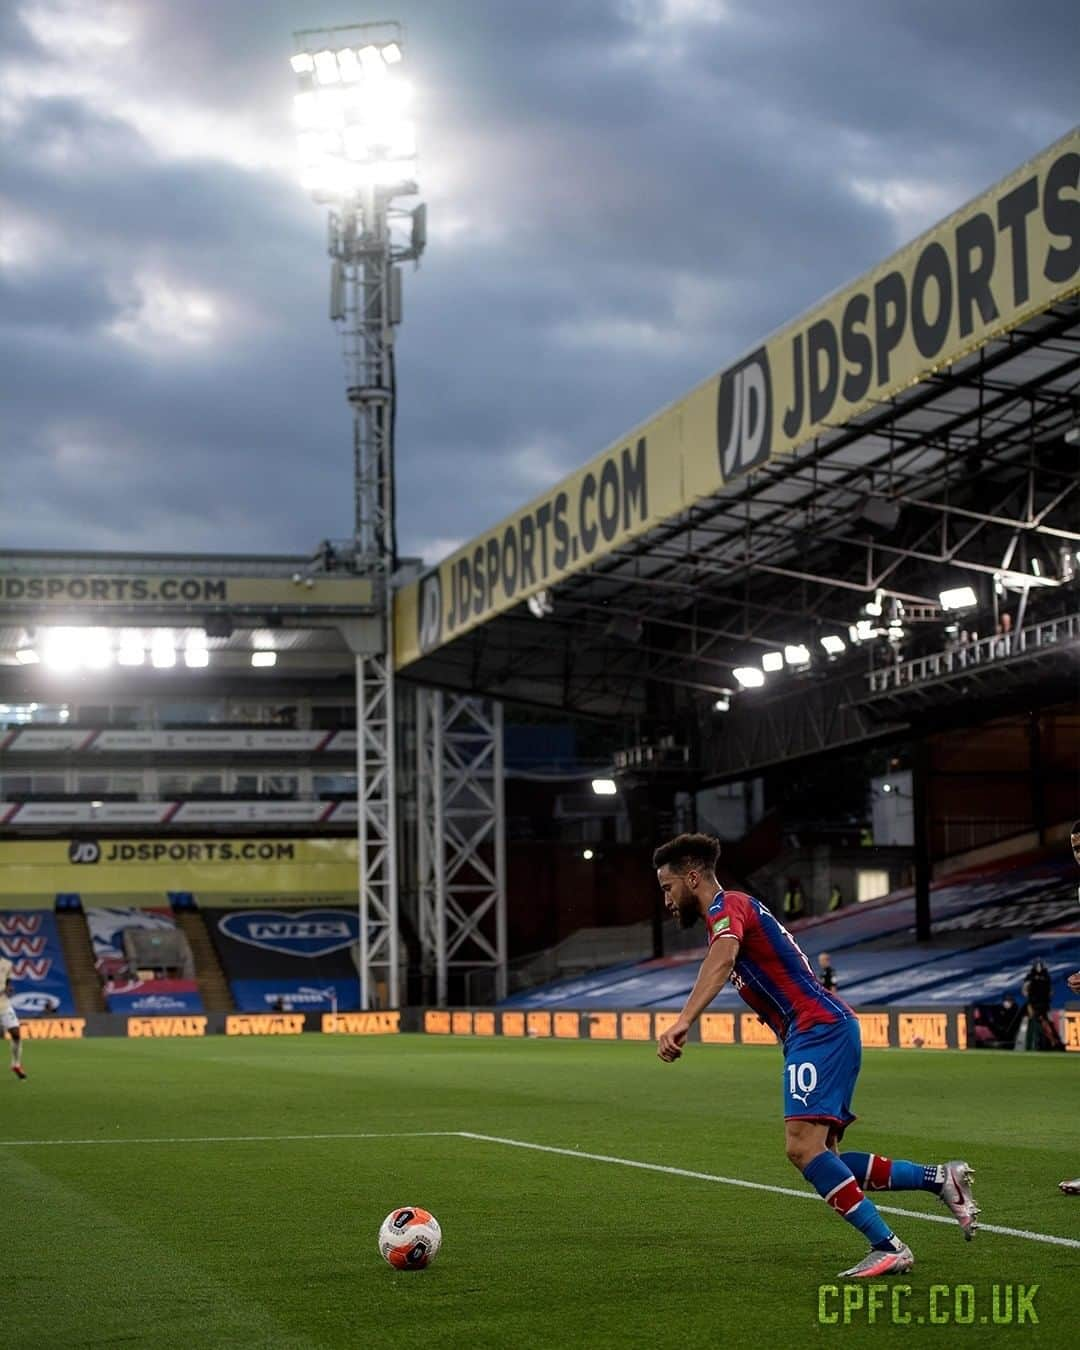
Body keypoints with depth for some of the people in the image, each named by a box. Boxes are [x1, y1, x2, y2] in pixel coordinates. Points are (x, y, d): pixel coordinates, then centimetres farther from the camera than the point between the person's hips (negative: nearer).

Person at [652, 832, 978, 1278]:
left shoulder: (727, 906, -9)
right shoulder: (736, 911, 24)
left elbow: (722, 958, -31)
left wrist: (682, 1023, -42)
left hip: (819, 1028, -10)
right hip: (822, 1031, 10)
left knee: (803, 1147, -20)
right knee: (818, 1157, 6)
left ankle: (887, 1248, -17)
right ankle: (940, 1178, 9)